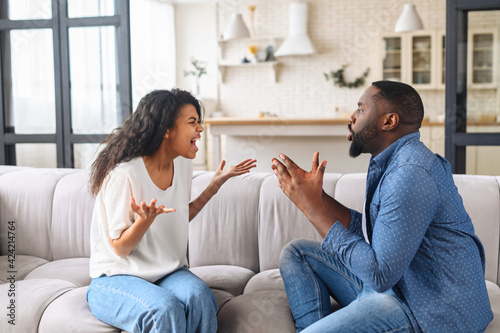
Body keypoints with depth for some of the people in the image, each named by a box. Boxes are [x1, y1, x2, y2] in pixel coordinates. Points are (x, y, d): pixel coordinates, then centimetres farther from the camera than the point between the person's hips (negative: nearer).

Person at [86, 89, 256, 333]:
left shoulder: (183, 165, 3)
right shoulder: (124, 175, -20)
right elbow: (120, 248, -14)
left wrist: (215, 185, 11)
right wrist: (146, 219, -34)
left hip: (168, 272, 6)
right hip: (116, 280, -5)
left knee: (199, 296, -27)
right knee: (165, 309, -35)